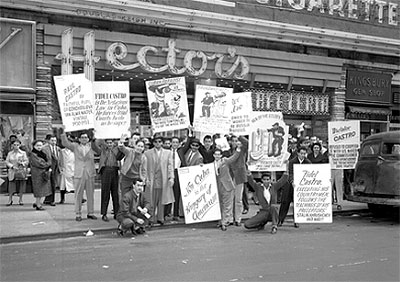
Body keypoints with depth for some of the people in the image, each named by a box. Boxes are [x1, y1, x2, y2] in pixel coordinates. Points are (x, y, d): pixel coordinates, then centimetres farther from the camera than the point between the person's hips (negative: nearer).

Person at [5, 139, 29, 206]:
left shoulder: (23, 153, 4)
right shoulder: (10, 153, 8)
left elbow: (27, 161, 1)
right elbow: (7, 162, 4)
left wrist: (22, 163, -18)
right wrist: (12, 166, -12)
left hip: (21, 171, 0)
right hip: (12, 171, 0)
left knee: (21, 186, 2)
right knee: (11, 186, -4)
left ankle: (20, 200, 12)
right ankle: (10, 200, 6)